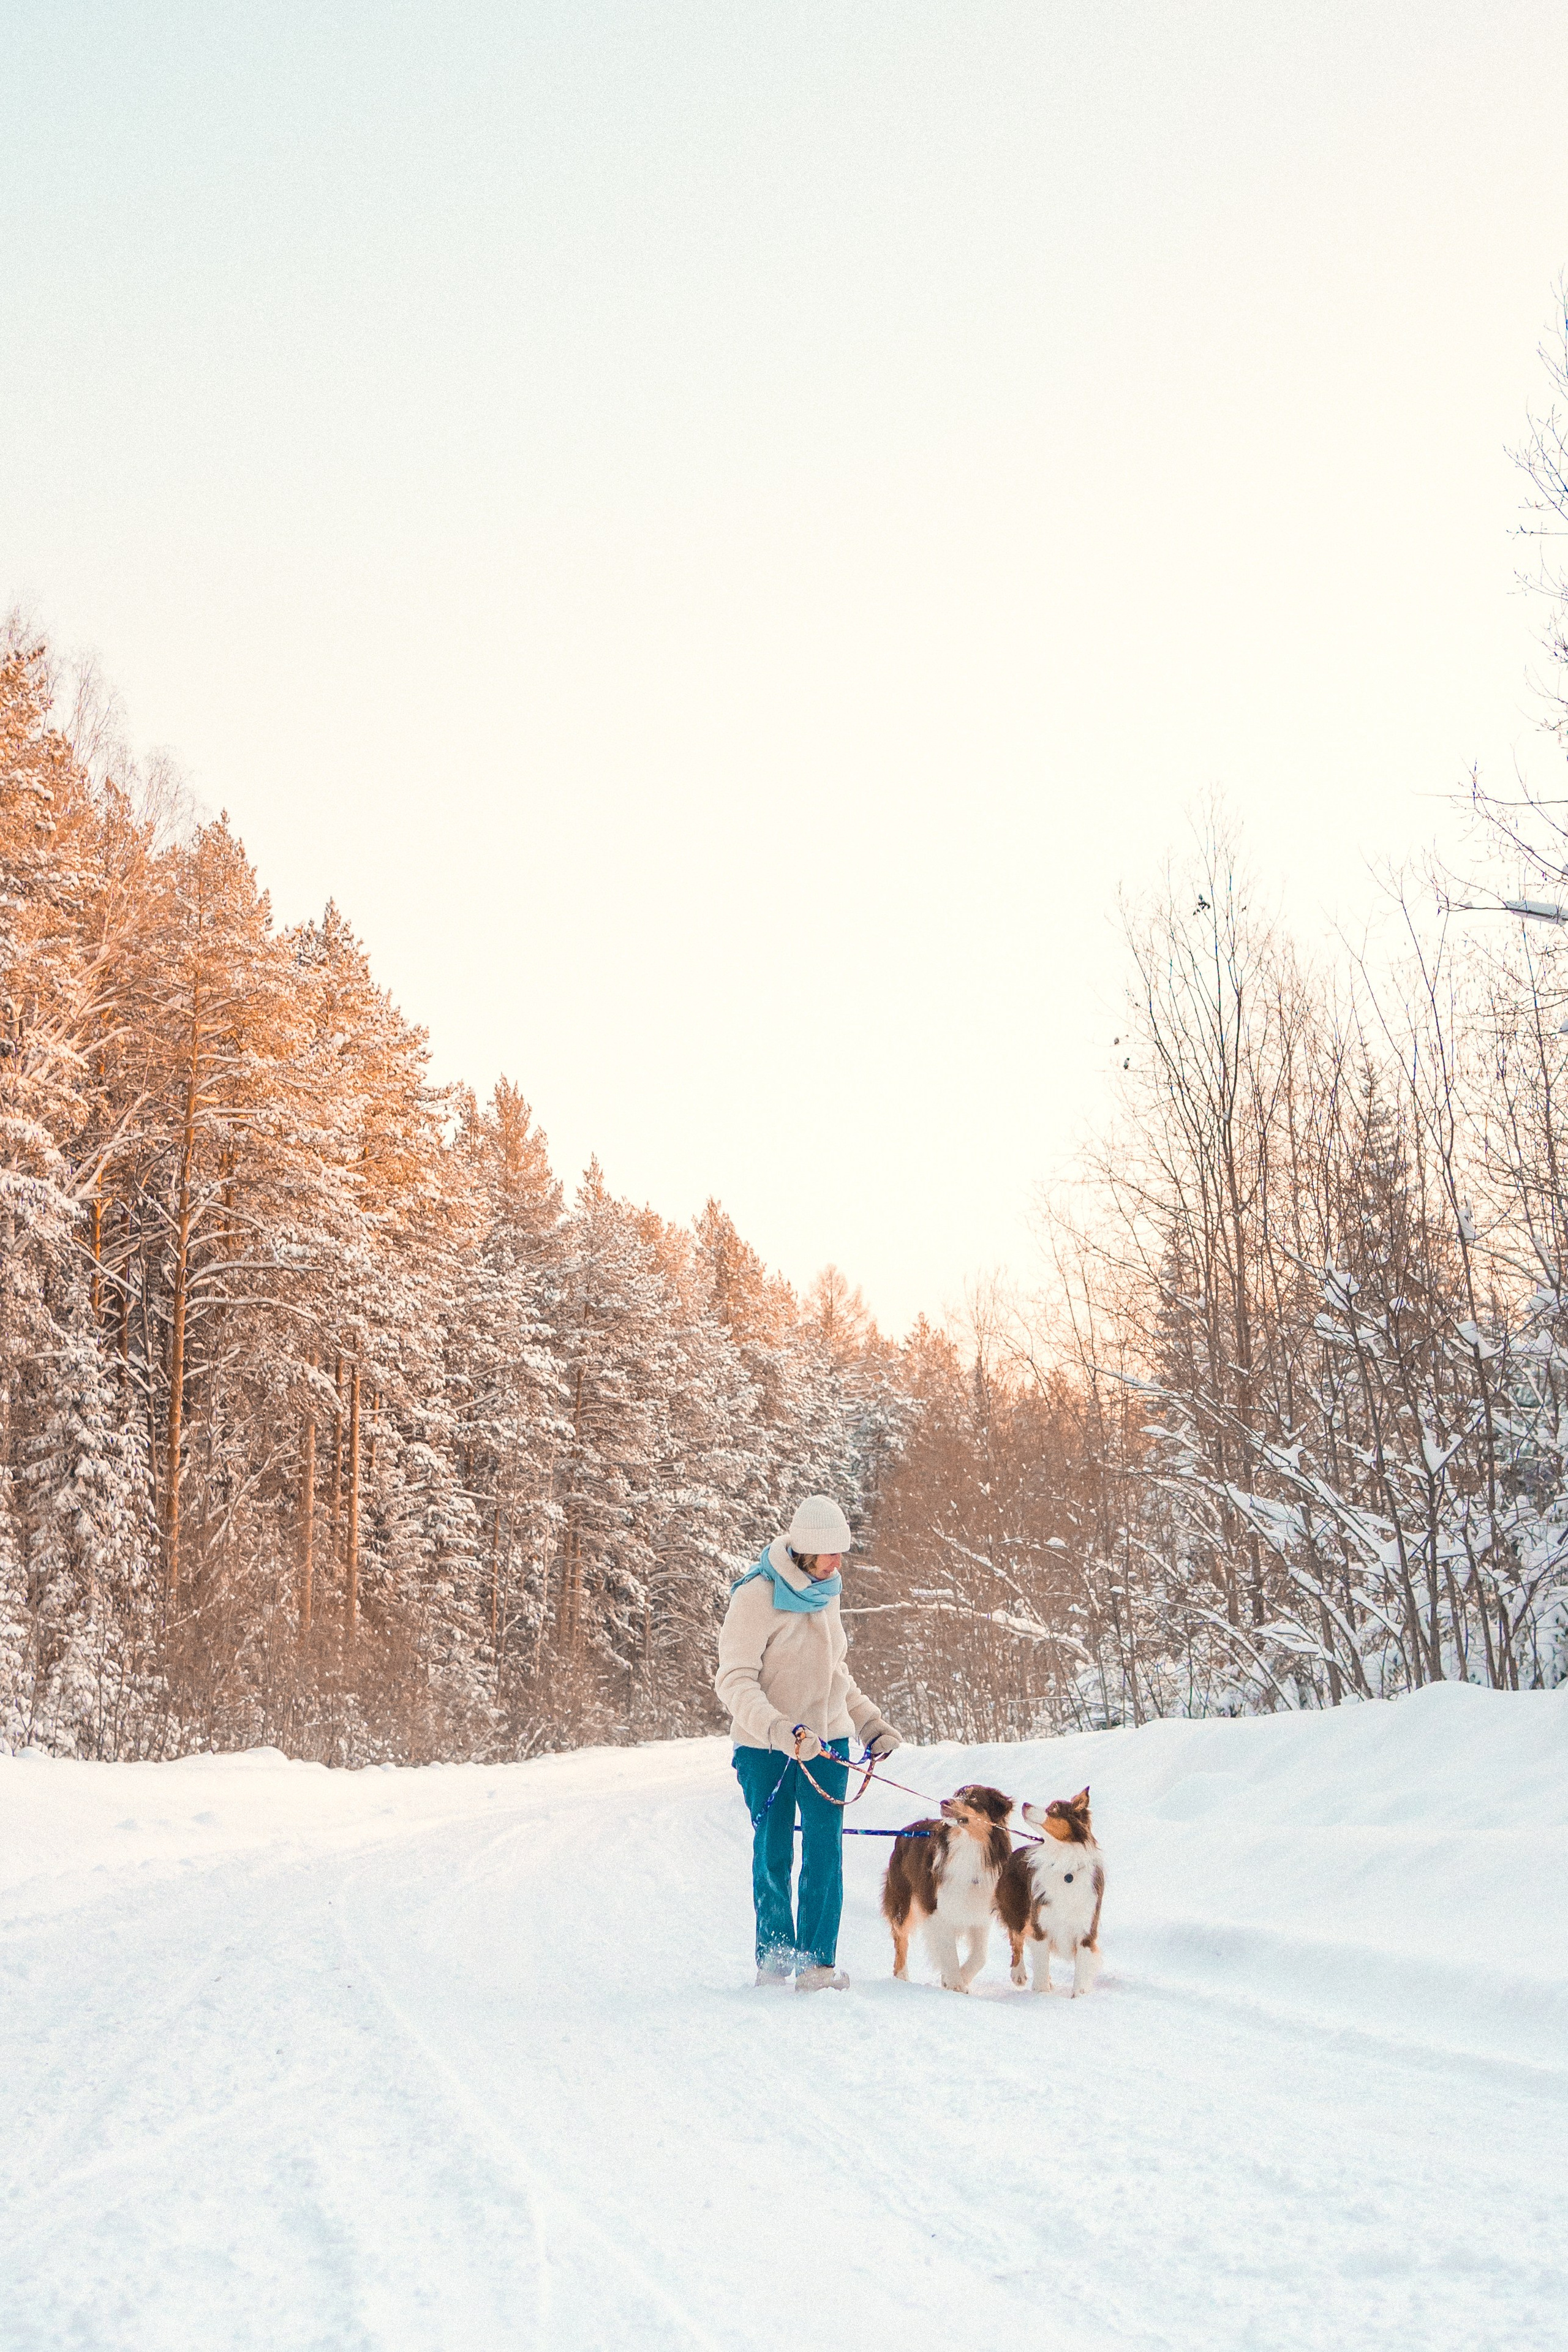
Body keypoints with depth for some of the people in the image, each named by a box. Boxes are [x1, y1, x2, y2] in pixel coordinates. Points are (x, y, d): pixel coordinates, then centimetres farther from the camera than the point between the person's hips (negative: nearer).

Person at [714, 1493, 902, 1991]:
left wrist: (870, 1721, 16)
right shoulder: (756, 1596, -15)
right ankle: (775, 1959, 18)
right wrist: (777, 1729, -33)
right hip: (767, 1747, -5)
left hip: (826, 1741, 5)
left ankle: (819, 1961, 3)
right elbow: (735, 1680, -19)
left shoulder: (824, 1592, 7)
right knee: (772, 1854, 3)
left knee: (826, 1852, -4)